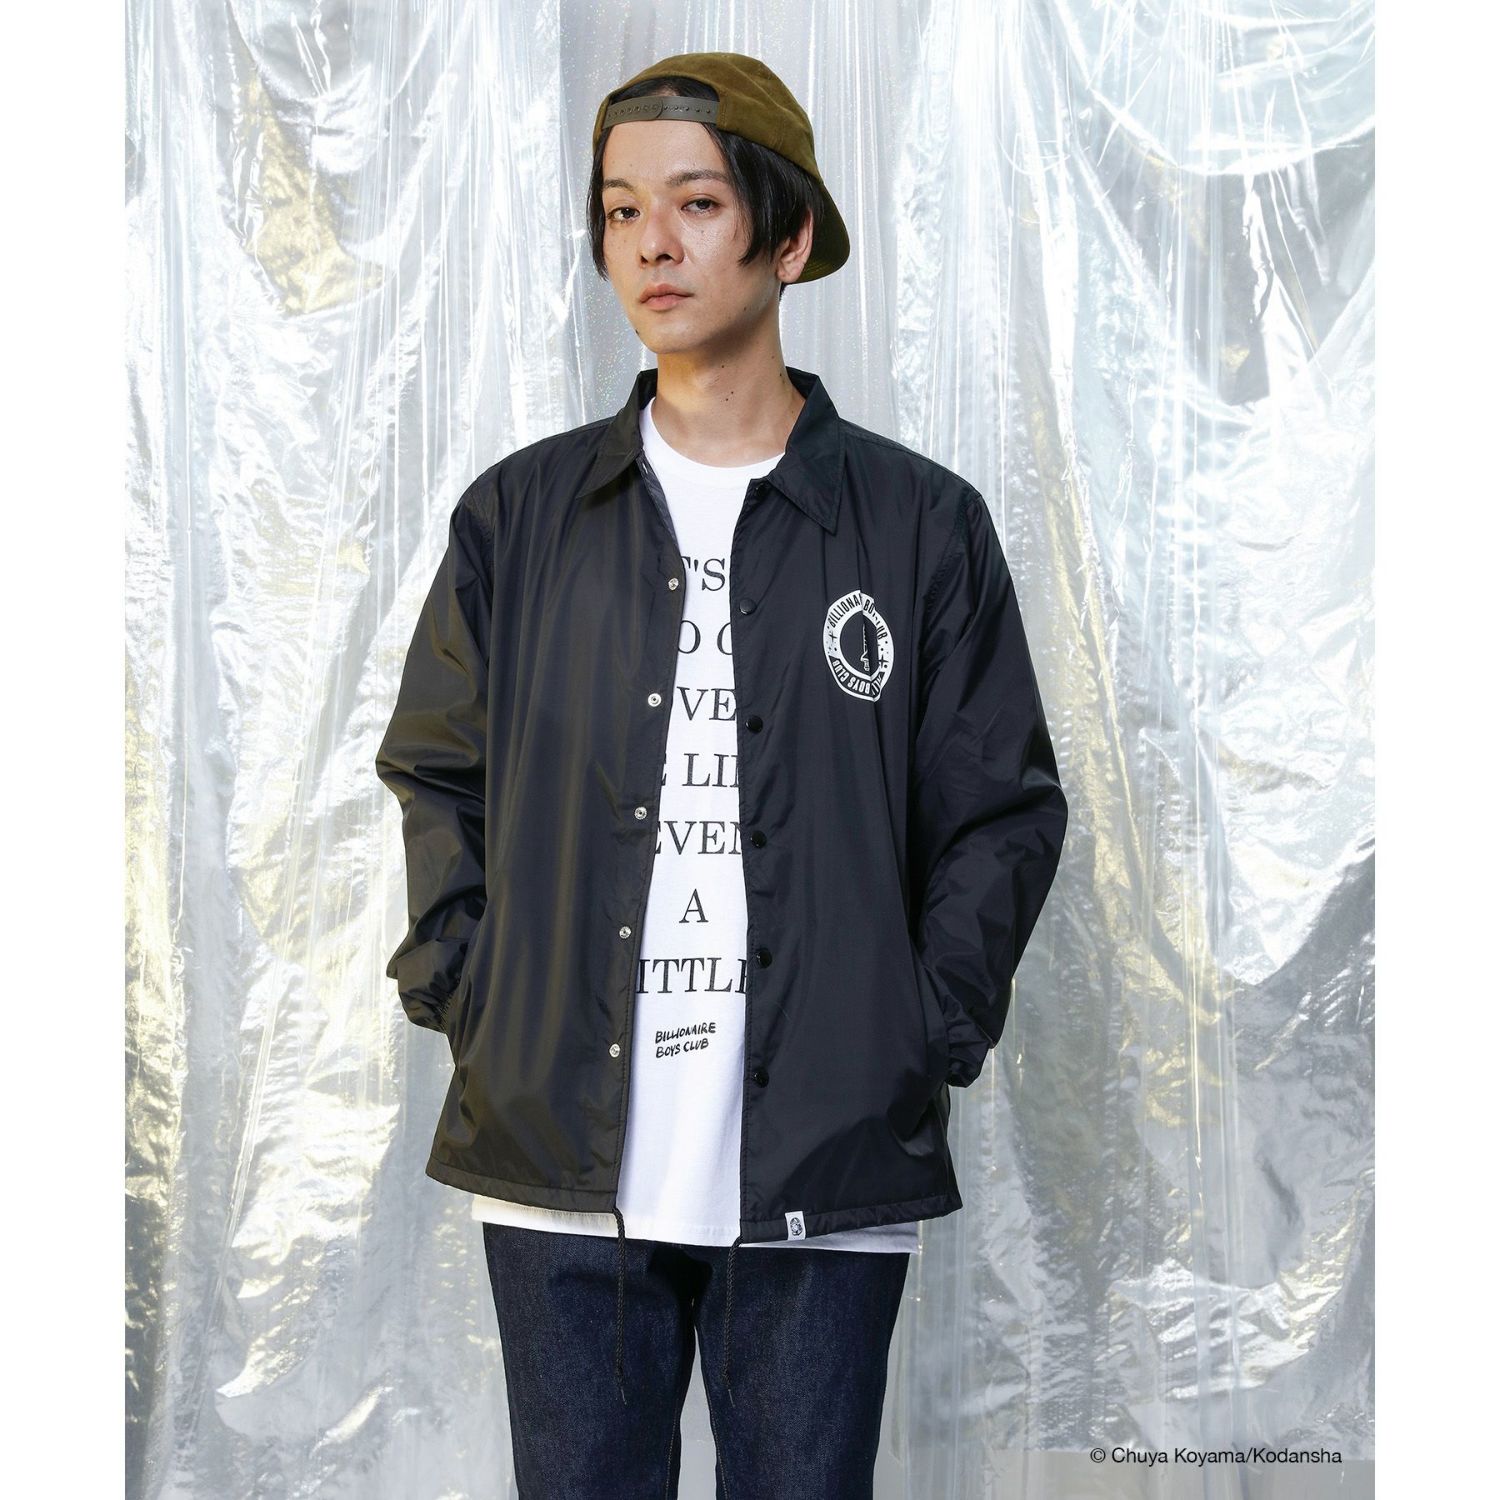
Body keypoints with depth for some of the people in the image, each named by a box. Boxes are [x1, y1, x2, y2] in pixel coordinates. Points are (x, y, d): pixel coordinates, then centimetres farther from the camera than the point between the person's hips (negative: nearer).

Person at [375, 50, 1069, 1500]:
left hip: (827, 1174, -1)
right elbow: (435, 774, 16)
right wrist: (461, 986, 3)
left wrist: (927, 1033, -4)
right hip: (563, 1167, 2)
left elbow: (1004, 811, 6)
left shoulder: (921, 523, 3)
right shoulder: (518, 514, 8)